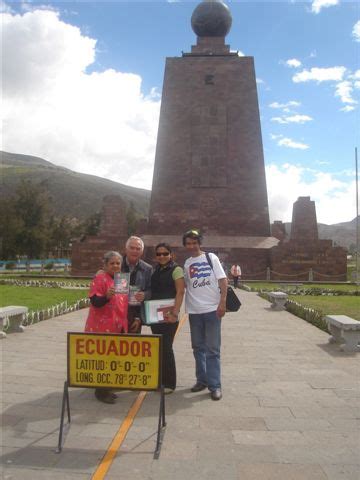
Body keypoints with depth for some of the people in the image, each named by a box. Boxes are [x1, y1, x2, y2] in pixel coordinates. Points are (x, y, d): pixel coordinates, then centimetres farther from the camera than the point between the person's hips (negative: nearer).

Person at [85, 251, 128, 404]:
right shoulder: (100, 278, -11)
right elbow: (94, 302, -18)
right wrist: (106, 296, -36)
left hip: (118, 327, 8)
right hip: (103, 327, -8)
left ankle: (106, 389, 26)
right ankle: (101, 391, 11)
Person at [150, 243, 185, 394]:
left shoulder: (176, 269, -6)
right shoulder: (155, 271, 13)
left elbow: (180, 293, -13)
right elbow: (152, 292, 16)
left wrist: (174, 313, -20)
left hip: (168, 316, -6)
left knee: (166, 348, -4)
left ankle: (170, 383, 9)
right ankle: (161, 380, 25)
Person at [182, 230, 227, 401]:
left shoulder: (211, 257, -1)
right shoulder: (186, 263, 9)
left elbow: (223, 280, -5)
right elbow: (184, 285, 10)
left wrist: (222, 302, -13)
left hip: (212, 309, -4)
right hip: (194, 311, 4)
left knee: (212, 349, 0)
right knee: (198, 348, 14)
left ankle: (215, 385, 8)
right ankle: (202, 380, 28)